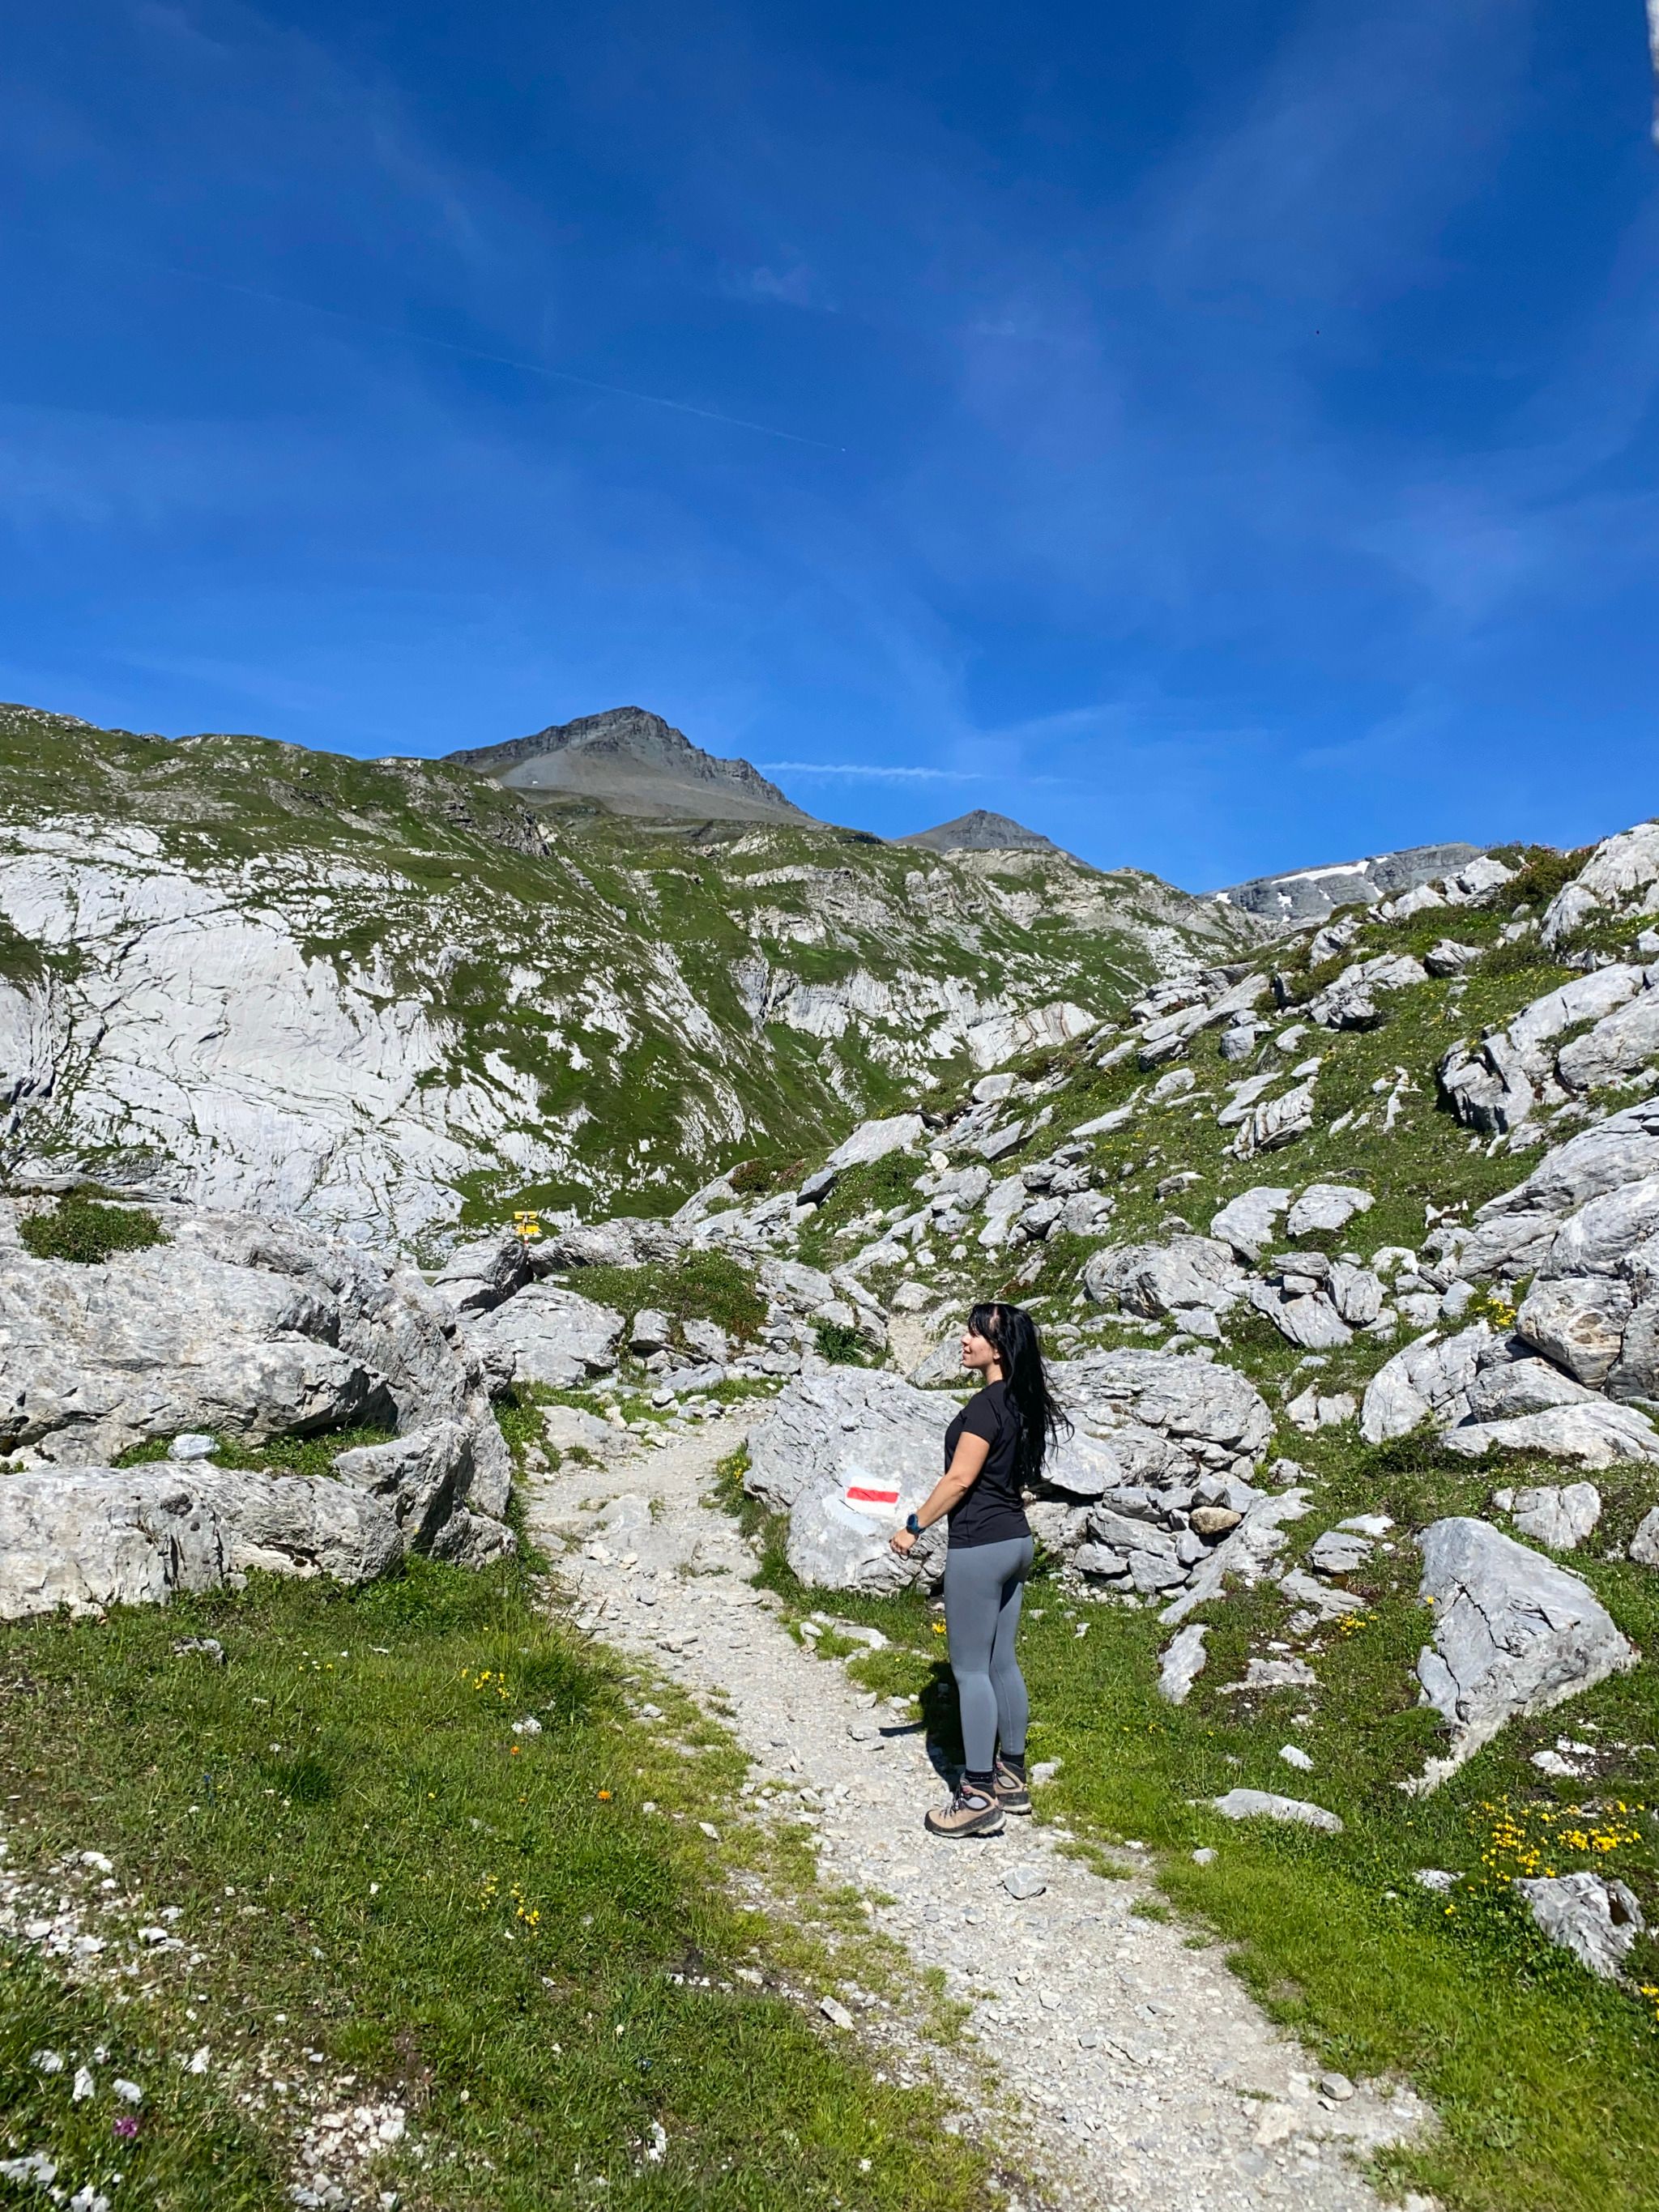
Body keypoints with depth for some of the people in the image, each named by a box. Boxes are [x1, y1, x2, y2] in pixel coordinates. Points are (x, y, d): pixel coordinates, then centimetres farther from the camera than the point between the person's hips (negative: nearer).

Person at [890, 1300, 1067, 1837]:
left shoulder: (987, 1404, -19)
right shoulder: (1019, 1401, 8)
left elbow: (960, 1478, -19)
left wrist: (914, 1526, -9)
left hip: (980, 1546, -9)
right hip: (1015, 1539, 9)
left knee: (971, 1669, -1)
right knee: (1001, 1663, 17)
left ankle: (979, 1798, 6)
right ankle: (1011, 1777, 28)